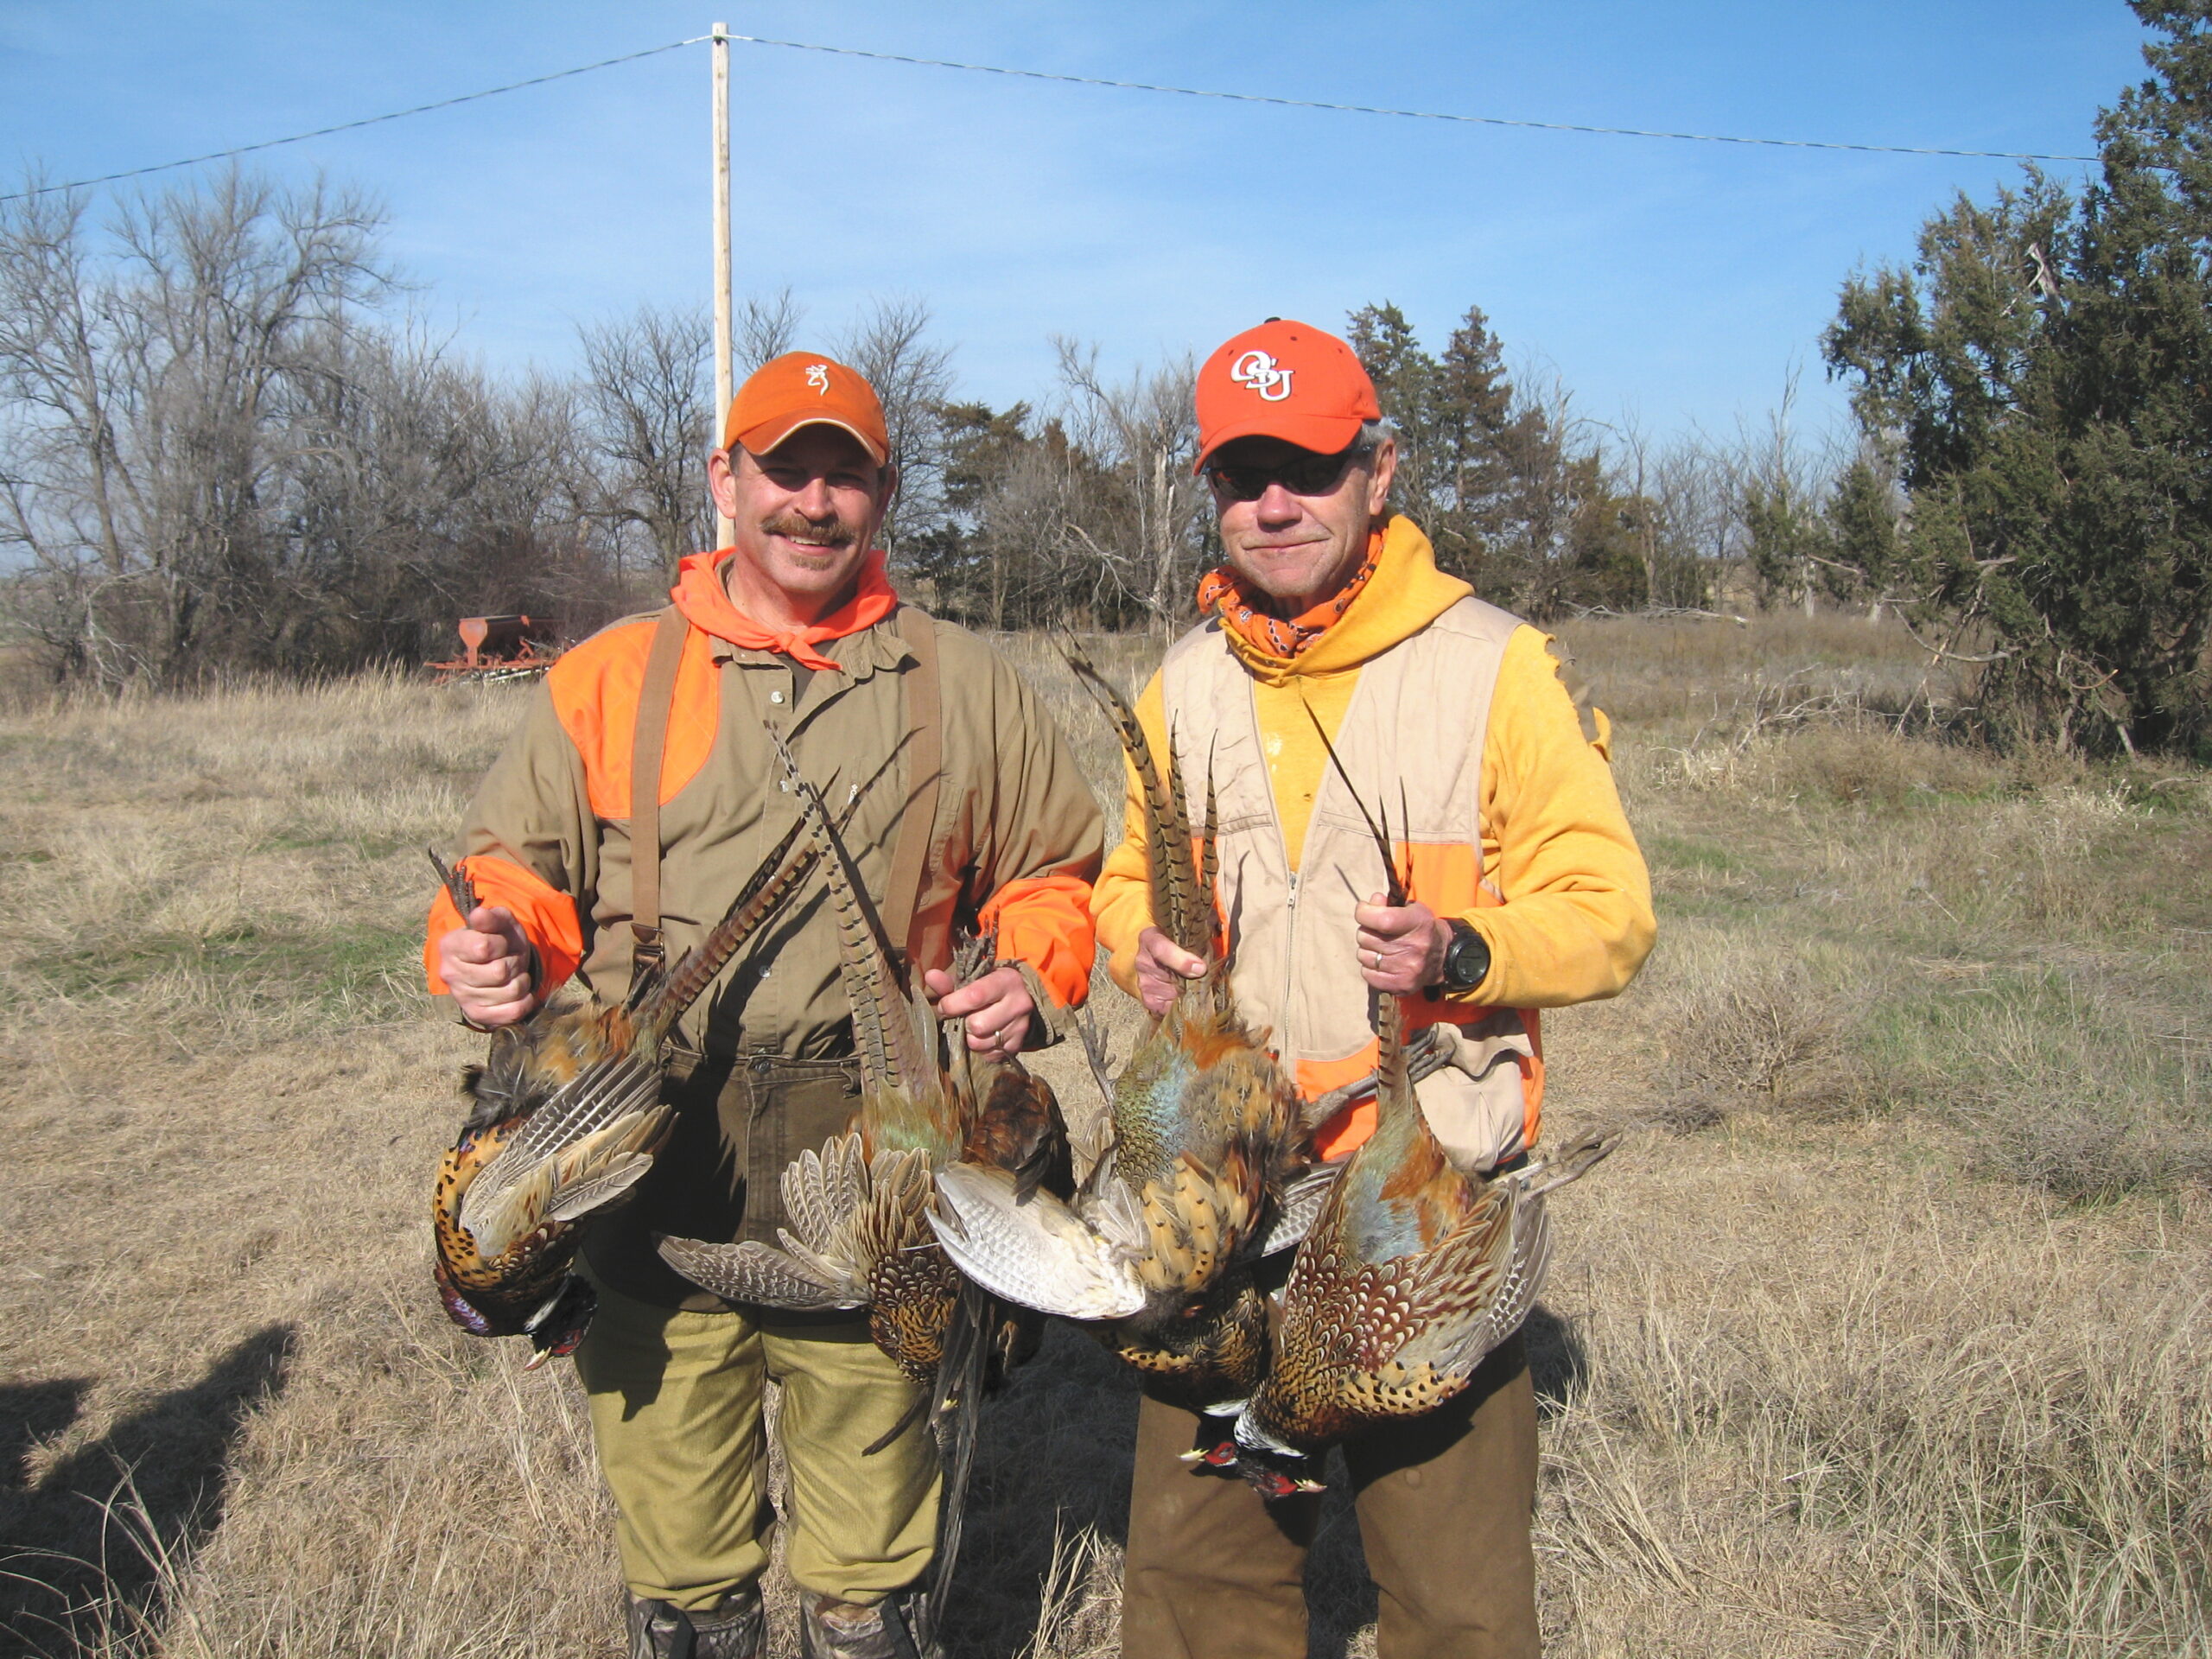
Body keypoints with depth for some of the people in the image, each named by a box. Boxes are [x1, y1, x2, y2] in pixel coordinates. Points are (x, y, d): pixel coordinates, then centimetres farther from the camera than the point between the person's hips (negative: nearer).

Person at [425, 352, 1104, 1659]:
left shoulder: (964, 689, 9)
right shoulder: (609, 679, 9)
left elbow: (1060, 875, 15)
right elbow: (514, 863, 11)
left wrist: (1034, 977, -4)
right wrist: (493, 943, -11)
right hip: (654, 1181, 1)